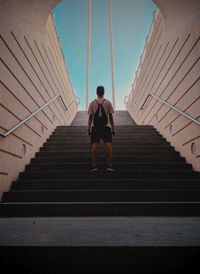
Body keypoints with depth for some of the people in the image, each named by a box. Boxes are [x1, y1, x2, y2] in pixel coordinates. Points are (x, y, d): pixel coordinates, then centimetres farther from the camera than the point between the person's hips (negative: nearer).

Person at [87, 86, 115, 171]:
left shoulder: (92, 103, 7)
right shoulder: (108, 102, 7)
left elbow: (90, 117, 4)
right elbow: (111, 117, 4)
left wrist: (88, 129, 7)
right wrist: (113, 129, 7)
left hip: (95, 126, 1)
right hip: (106, 126, 0)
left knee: (95, 144, -3)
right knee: (108, 144, -3)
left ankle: (94, 165, -5)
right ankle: (109, 165, -5)